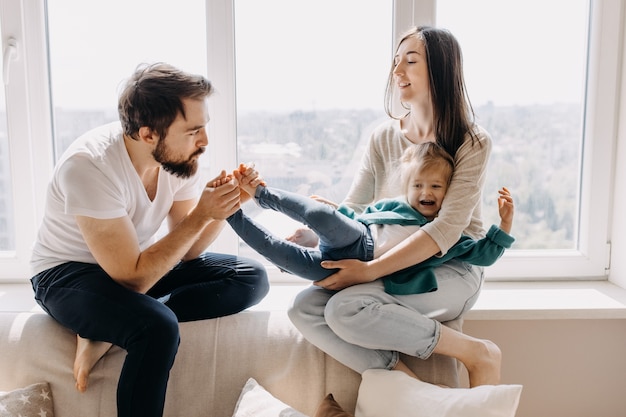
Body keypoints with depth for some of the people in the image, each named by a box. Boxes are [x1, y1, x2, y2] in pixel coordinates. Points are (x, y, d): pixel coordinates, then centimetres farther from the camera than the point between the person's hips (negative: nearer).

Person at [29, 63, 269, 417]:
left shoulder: (180, 155, -11)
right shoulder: (88, 166, -29)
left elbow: (186, 252, -5)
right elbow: (134, 279, -28)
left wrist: (224, 206, -23)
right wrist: (202, 215, -31)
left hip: (140, 262, 7)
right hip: (70, 273, -7)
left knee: (253, 279, -11)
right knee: (159, 327, -37)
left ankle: (105, 332, -13)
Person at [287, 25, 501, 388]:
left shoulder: (472, 143, -10)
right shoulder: (384, 138, 5)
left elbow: (447, 229, -21)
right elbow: (351, 210, 5)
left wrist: (370, 270, -29)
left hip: (452, 270, -5)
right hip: (397, 267, 5)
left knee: (346, 309, -29)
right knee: (304, 308, -17)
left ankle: (477, 353, -14)